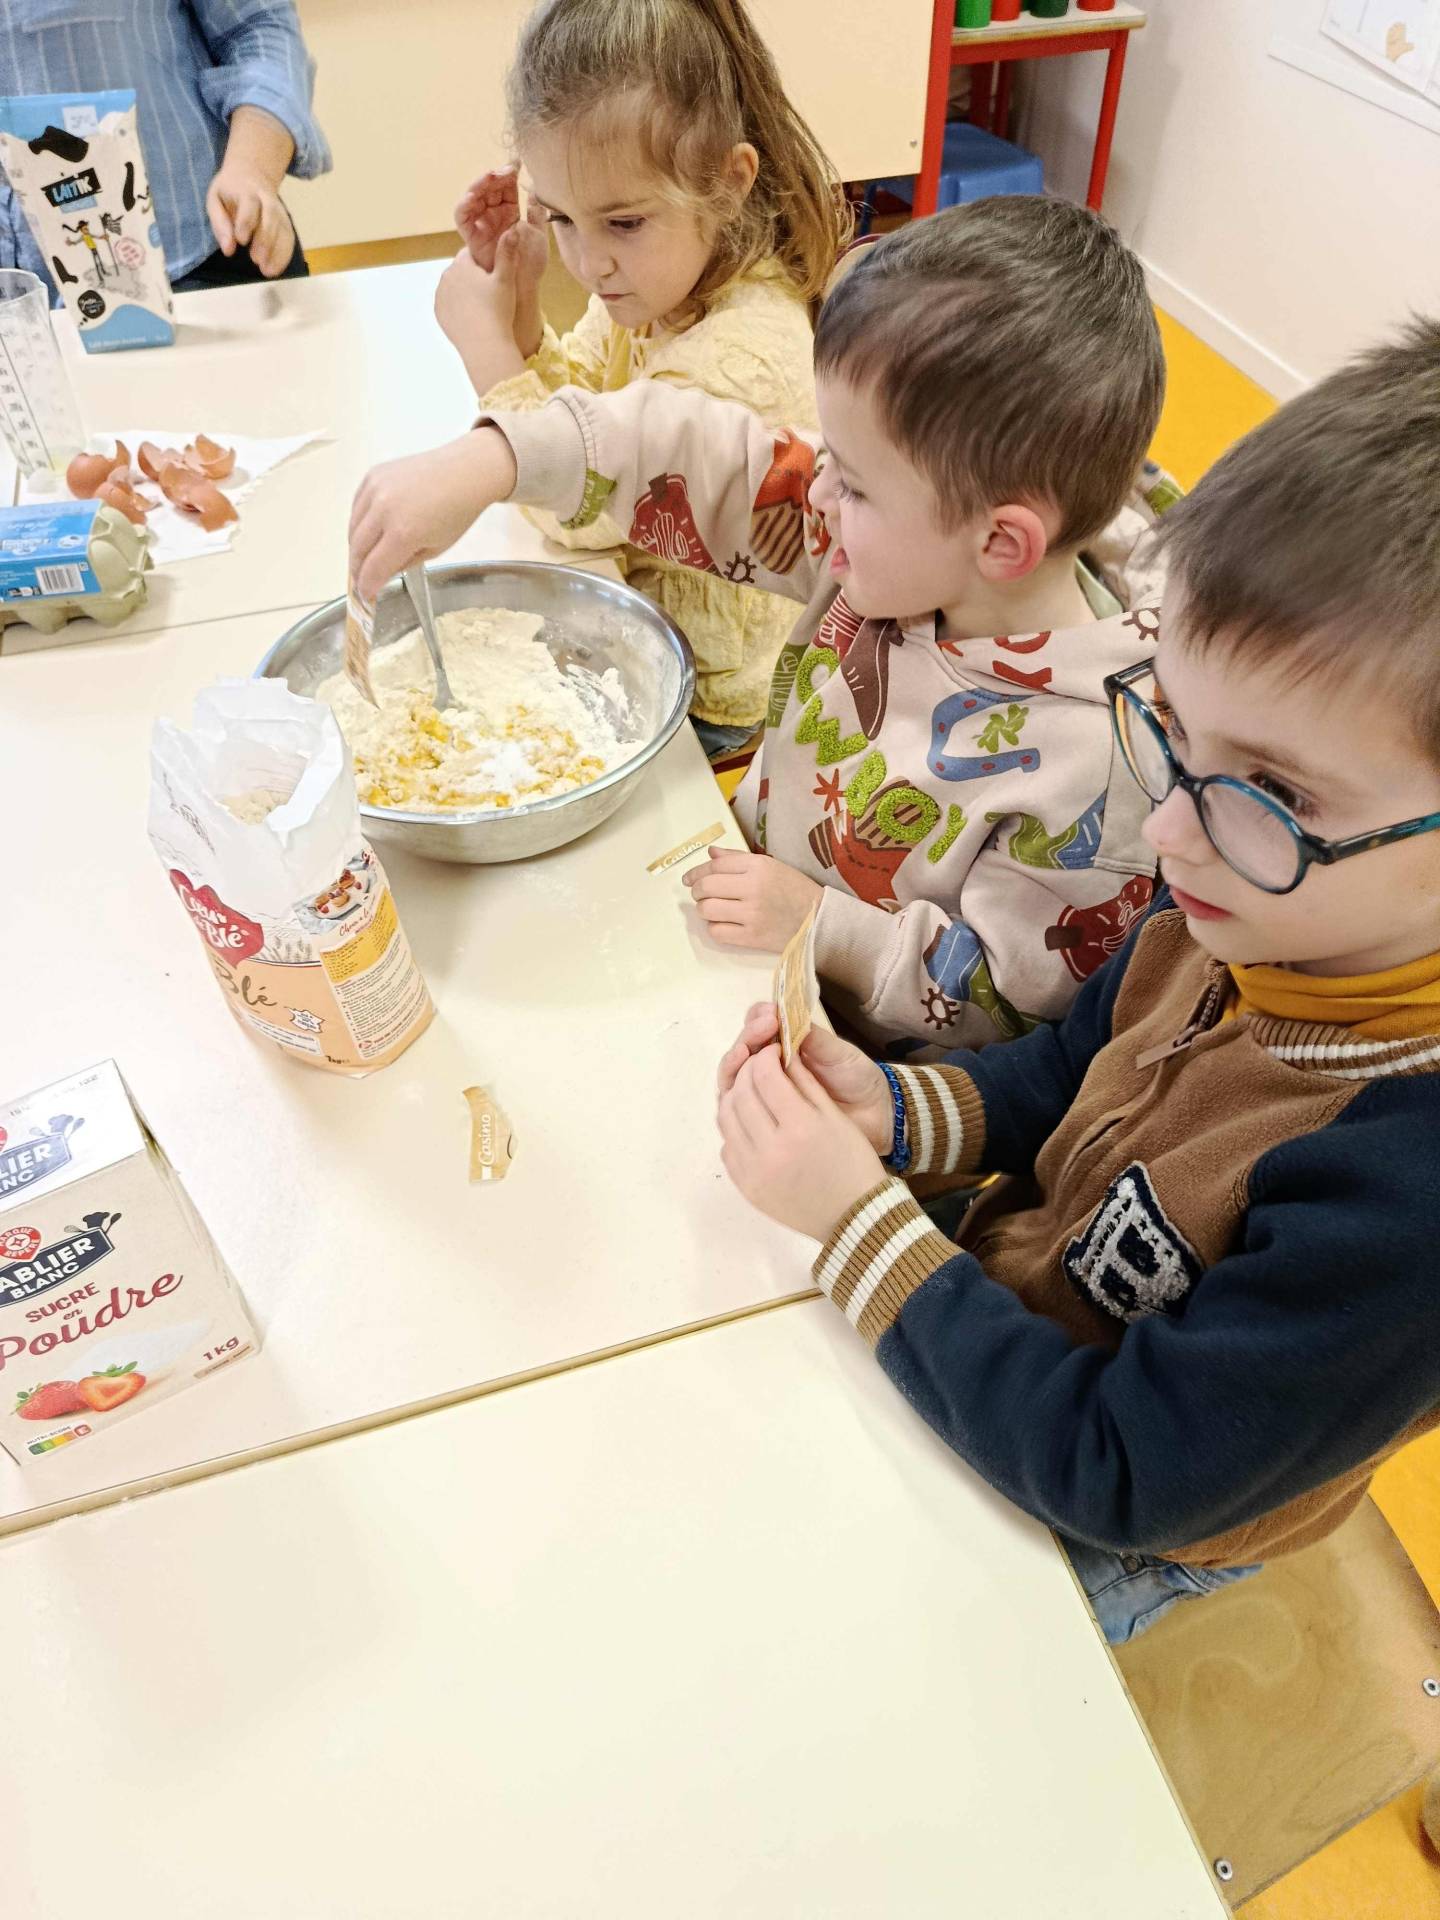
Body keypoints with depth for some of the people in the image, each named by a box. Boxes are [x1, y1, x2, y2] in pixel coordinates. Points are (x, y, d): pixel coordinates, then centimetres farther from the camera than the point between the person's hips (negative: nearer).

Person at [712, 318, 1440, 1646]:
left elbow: (1122, 1476, -30)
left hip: (1109, 1536, -5)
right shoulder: (1253, 910, -19)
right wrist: (890, 1112, -18)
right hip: (1008, 1294, 5)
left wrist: (858, 1218, -30)